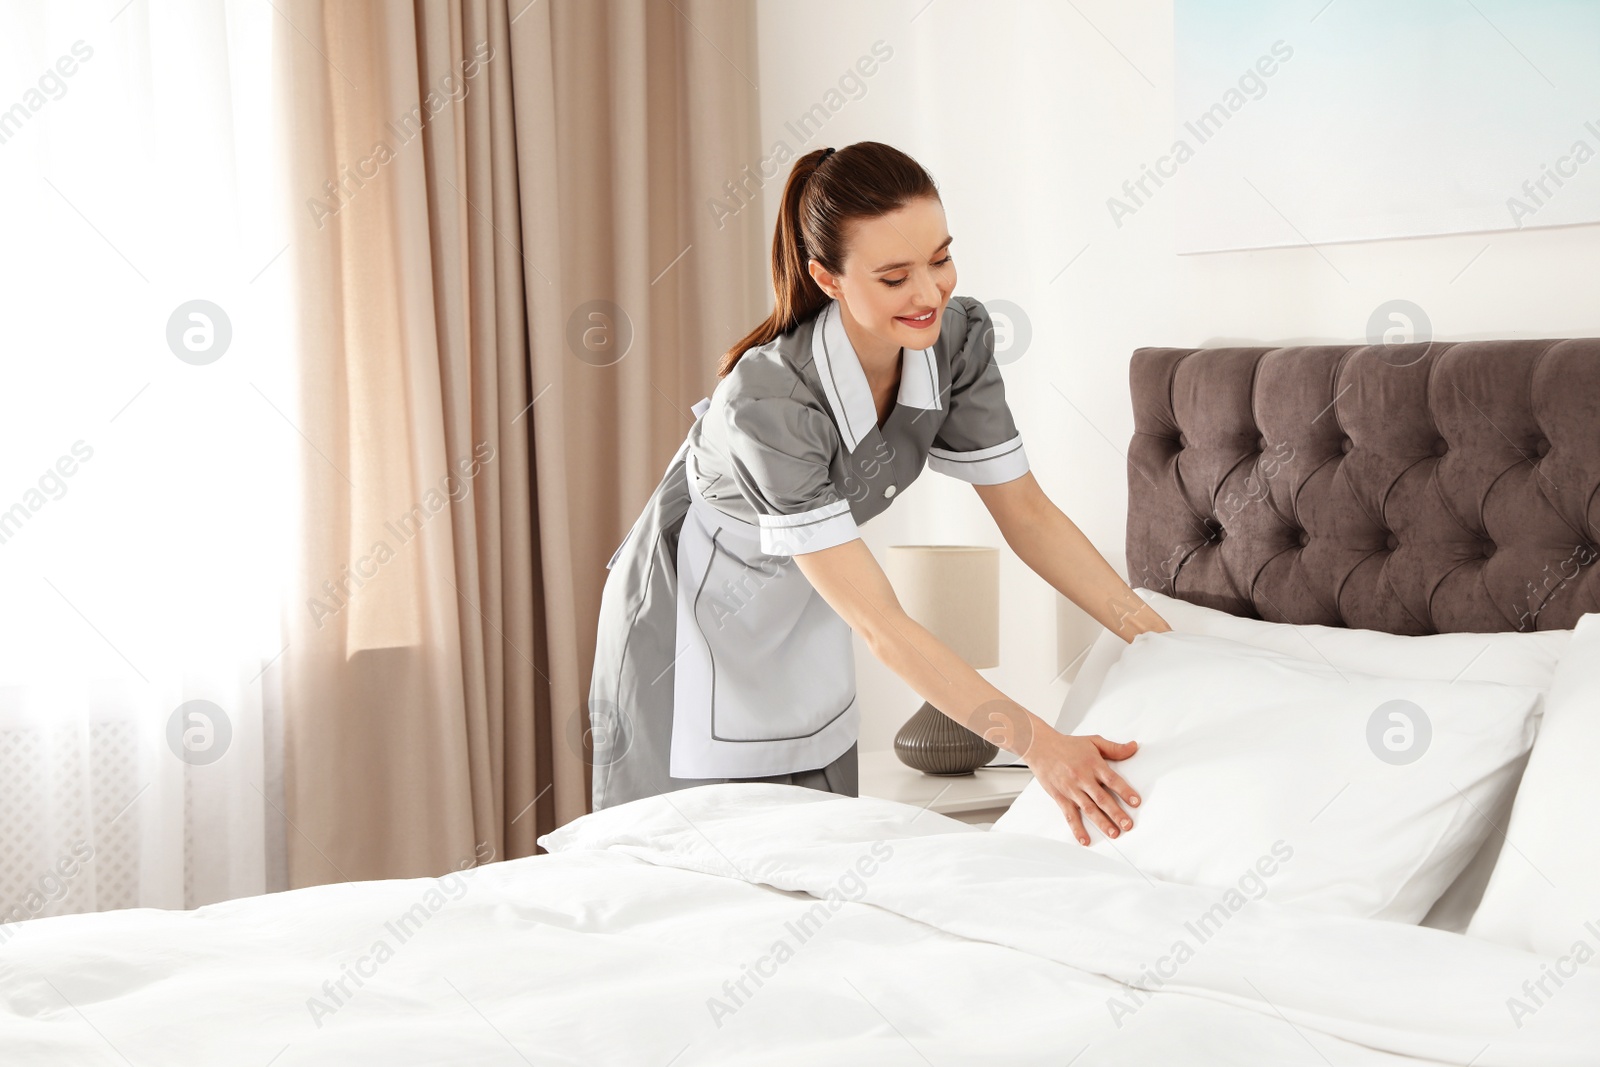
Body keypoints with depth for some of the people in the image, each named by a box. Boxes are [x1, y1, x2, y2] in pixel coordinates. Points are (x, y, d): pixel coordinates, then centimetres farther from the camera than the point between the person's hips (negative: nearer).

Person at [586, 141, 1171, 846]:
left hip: (802, 619, 6)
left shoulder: (957, 339, -19)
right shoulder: (768, 400, -37)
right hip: (694, 619, -5)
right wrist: (1039, 744, -41)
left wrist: (1159, 637, -17)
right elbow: (878, 625, -37)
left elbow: (1026, 512, -9)